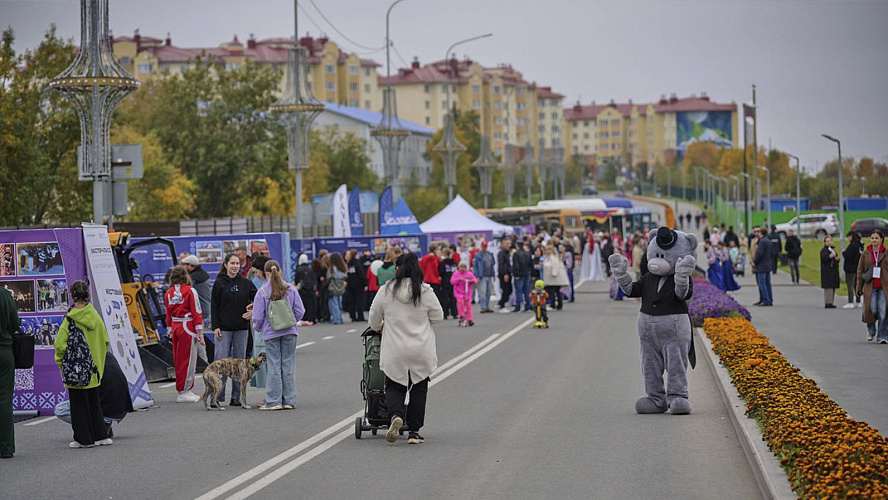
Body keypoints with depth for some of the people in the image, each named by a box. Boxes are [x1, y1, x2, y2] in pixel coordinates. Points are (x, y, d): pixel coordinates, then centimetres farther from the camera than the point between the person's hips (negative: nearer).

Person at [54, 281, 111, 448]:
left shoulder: (70, 319, -15)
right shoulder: (96, 317, -1)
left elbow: (60, 344, -18)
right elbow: (105, 342, 4)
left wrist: (61, 361, -2)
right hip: (93, 368, 5)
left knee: (79, 403, 3)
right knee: (94, 402, 16)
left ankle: (83, 439, 6)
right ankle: (100, 435, 19)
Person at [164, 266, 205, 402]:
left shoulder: (168, 293, 6)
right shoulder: (190, 291, -9)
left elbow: (168, 314, 13)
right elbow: (197, 313, -10)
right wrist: (200, 333, -8)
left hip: (175, 328, 6)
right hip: (188, 328, -6)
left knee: (178, 359, 12)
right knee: (188, 360, -2)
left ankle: (185, 390, 19)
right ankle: (183, 392, -1)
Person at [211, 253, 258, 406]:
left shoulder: (246, 283, 8)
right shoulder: (219, 283, 1)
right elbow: (214, 306, -1)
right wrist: (215, 327, -8)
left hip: (241, 328, 3)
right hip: (224, 329, -3)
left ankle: (236, 397, 8)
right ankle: (218, 396, -3)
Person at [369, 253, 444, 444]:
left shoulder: (386, 290, -4)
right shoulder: (426, 291, -6)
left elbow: (374, 317, 8)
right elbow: (438, 317, 4)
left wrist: (378, 328, 30)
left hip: (394, 351, 0)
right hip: (421, 352, 0)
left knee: (394, 386, 12)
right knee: (418, 389, 12)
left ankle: (396, 415, -17)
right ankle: (414, 431, 10)